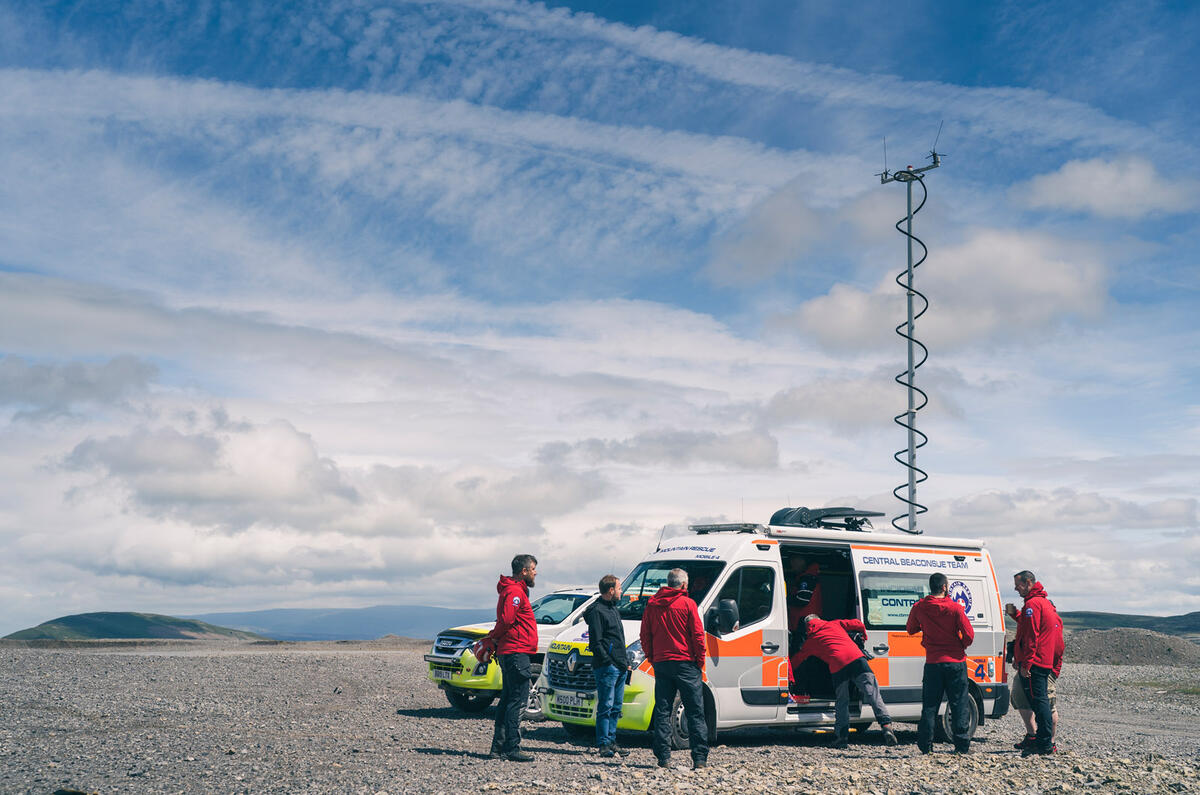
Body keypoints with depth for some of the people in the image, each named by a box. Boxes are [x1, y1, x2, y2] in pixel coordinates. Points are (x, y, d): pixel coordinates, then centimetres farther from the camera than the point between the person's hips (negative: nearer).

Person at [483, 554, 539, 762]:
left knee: (508, 700, 12)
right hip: (516, 652, -11)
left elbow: (504, 621, 22)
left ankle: (498, 748, 16)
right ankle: (511, 748, -10)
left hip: (508, 653, 11)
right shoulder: (515, 592, -12)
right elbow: (505, 620, -22)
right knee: (518, 700, -10)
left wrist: (491, 640, 7)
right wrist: (493, 641, -7)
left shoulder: (516, 590, 22)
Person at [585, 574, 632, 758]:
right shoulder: (597, 611, -10)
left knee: (616, 708, 11)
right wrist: (609, 662, -18)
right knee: (606, 707, -6)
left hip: (620, 668, 9)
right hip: (606, 668, -9)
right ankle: (604, 744, -2)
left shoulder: (613, 608, 20)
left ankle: (611, 741, 18)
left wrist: (626, 662, 18)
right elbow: (596, 643, -14)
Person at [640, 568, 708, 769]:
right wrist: (700, 662, 3)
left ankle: (663, 756, 5)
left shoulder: (652, 604, 7)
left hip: (661, 663, 4)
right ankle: (700, 757, -2)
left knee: (662, 711, 8)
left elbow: (645, 636, 10)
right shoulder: (687, 604, -5)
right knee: (695, 713, 1)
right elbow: (698, 635, -6)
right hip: (686, 663, -4)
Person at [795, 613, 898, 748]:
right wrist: (863, 636, 46)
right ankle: (886, 725, -19)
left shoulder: (810, 641, 27)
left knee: (842, 702, 13)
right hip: (856, 658, 0)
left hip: (837, 666, 0)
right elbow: (858, 625, 26)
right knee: (873, 694, -4)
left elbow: (797, 659, 34)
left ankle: (842, 736, 9)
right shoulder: (834, 624, 29)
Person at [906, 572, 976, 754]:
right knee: (959, 705, 5)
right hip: (955, 662, -2)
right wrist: (961, 646, 10)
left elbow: (911, 630, 13)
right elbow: (969, 635, -9)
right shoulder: (955, 608, -9)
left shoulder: (919, 607, -2)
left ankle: (925, 745, 7)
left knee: (929, 705, 8)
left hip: (932, 662, 2)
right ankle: (962, 745, 5)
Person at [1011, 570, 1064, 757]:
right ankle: (1048, 741, 17)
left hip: (1034, 663, -10)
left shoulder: (1032, 604, -12)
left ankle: (1044, 743, -8)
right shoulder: (1045, 602, 20)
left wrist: (1025, 663, -19)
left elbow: (1031, 636, -18)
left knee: (1038, 701, -8)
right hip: (1047, 663, 10)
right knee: (1042, 701, 13)